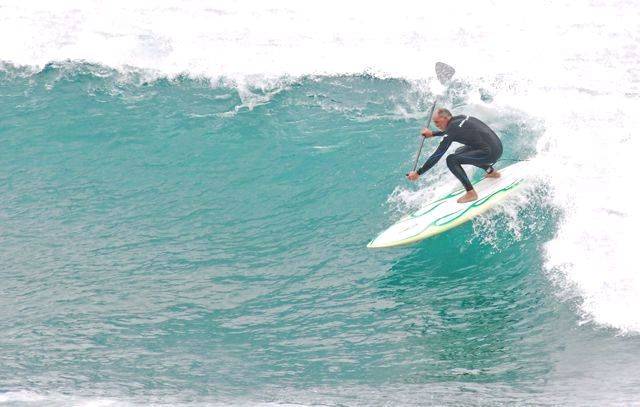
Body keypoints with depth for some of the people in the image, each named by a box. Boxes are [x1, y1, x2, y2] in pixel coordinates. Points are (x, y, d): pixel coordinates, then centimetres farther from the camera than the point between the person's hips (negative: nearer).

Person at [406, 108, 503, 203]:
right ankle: (491, 171, 39)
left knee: (451, 160, -14)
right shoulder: (460, 118, 9)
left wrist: (418, 173, -9)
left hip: (491, 153, -9)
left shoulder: (453, 129, -14)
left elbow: (437, 155, -13)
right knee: (460, 152, 28)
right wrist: (432, 134, 40)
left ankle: (471, 193, -13)